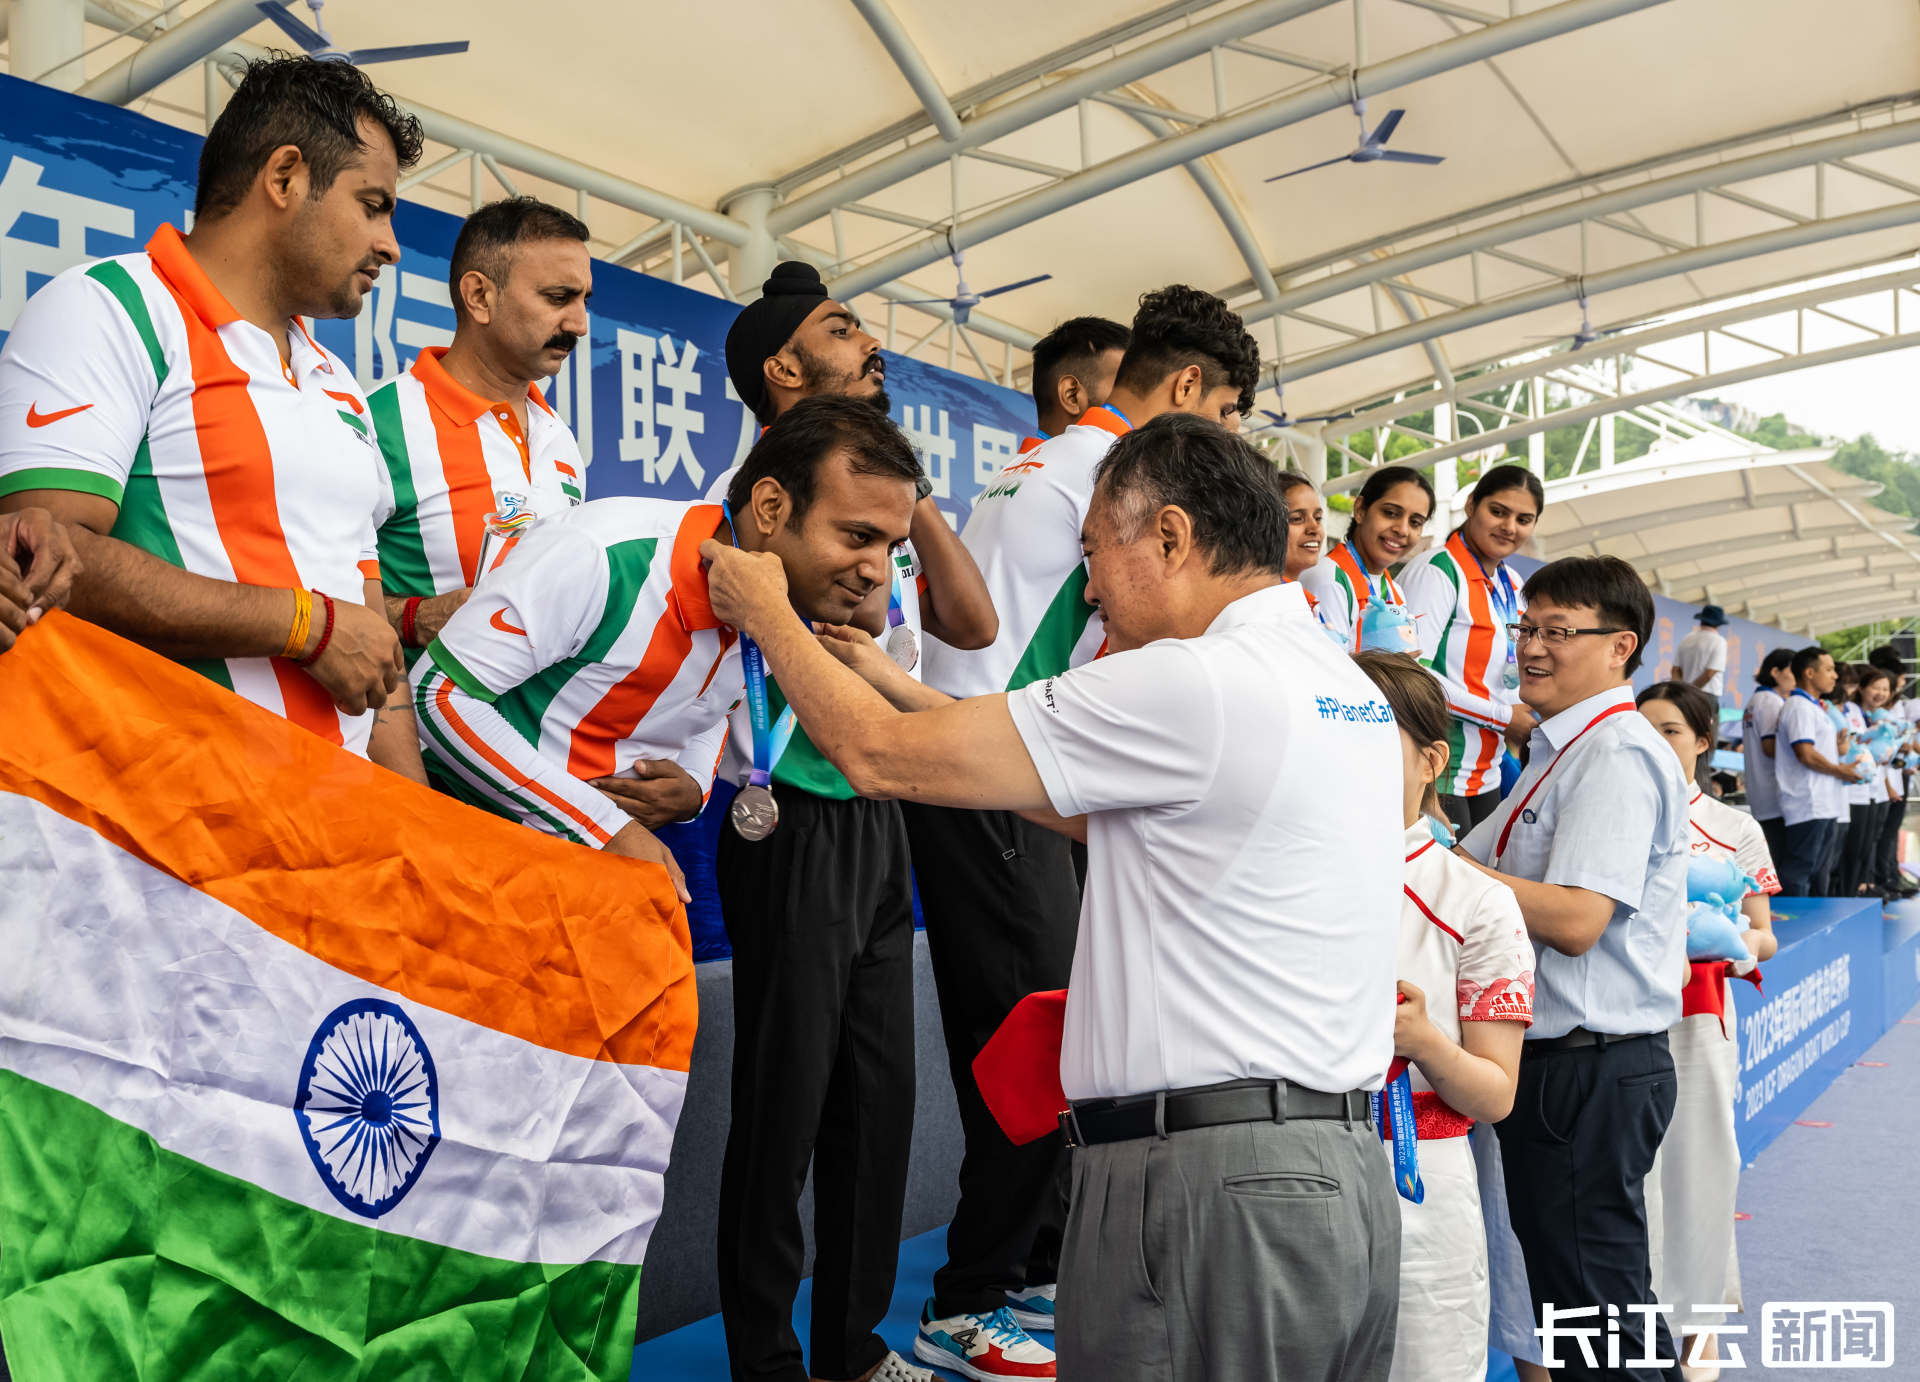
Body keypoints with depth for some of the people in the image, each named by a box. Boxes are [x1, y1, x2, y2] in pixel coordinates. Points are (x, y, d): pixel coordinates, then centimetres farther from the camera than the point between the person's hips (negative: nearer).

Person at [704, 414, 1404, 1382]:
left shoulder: (1192, 684, -16)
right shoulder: (1351, 690, 12)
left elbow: (880, 758, -10)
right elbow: (1098, 813, 19)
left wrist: (764, 611, 7)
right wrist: (905, 689, 22)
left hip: (1210, 1189, -9)